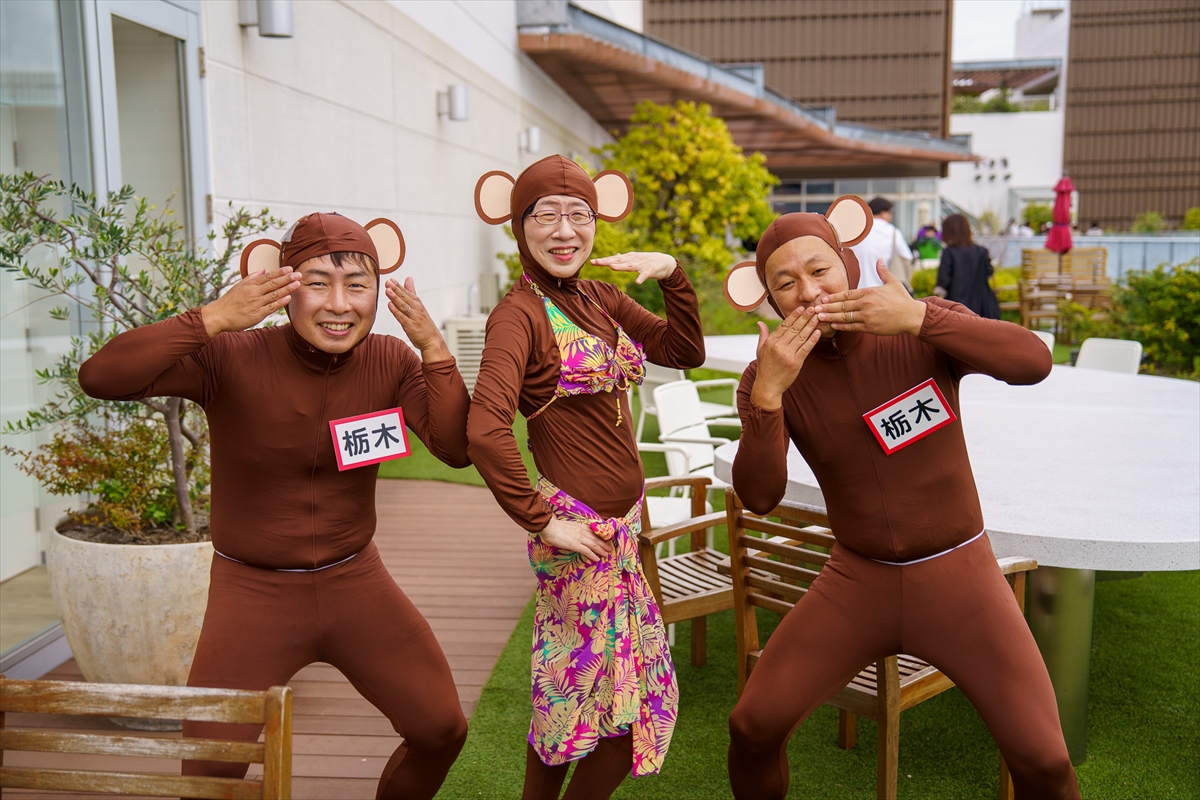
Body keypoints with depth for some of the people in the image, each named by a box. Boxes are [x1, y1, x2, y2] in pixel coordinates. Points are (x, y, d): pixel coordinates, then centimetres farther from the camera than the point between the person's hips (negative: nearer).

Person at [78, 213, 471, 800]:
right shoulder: (231, 357, -18)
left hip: (355, 582, 3)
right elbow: (99, 377, -30)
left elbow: (456, 449, -16)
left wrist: (434, 347, -25)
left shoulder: (391, 363, -7)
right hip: (253, 592, -3)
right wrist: (213, 318, -38)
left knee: (441, 730, 5)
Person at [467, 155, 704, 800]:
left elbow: (685, 352, 13)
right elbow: (485, 429, -28)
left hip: (617, 521, 8)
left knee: (568, 686, 20)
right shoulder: (520, 313, -16)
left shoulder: (599, 298, 9)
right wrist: (540, 521, -22)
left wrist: (672, 275, -1)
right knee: (637, 697, 6)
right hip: (579, 528, -8)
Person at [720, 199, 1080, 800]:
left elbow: (1034, 361, -27)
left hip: (958, 576, -1)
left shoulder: (925, 329, -10)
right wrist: (767, 391, -33)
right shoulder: (769, 377, -9)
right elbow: (758, 497, -20)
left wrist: (918, 316, -35)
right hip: (858, 581, 1)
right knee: (753, 725, -3)